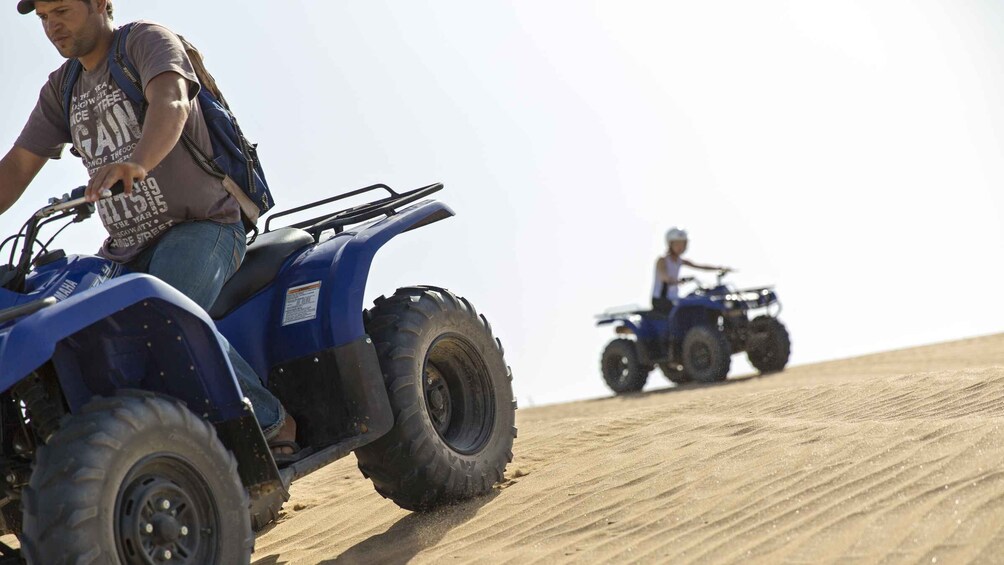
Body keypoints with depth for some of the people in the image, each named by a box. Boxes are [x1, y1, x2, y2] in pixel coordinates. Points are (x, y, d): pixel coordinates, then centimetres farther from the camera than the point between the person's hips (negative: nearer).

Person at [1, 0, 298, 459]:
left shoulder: (146, 40, -4)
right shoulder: (61, 89, 17)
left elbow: (171, 103, -26)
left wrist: (136, 163, -46)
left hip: (199, 226, -7)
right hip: (126, 248, 7)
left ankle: (272, 423, -20)